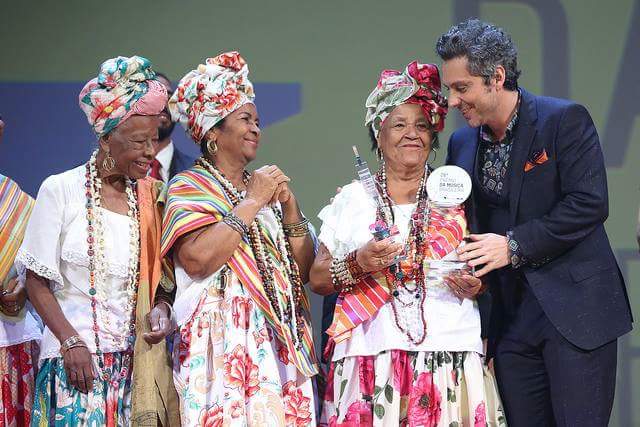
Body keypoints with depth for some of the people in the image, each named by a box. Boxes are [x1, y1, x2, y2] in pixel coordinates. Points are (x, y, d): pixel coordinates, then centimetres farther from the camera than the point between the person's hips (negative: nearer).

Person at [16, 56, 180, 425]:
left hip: (137, 359, 4)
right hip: (75, 357, -4)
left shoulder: (149, 195, 9)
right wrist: (70, 341, -13)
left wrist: (161, 307, -5)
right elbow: (37, 281, -3)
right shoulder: (61, 191, -3)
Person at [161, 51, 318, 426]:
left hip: (281, 340, 6)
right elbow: (198, 259, -18)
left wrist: (289, 208, 2)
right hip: (223, 336, -5)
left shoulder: (266, 187, 19)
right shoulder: (189, 187, 1)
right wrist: (252, 203, -9)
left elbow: (304, 270, 15)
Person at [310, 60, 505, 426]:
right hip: (372, 360, 0)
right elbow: (318, 279, 7)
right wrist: (357, 264, -12)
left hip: (449, 354, 1)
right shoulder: (352, 199, 11)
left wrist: (476, 285, -6)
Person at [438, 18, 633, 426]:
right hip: (510, 321, 6)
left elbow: (590, 203, -15)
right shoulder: (462, 143, 11)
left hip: (574, 310, -5)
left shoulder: (565, 119, -7)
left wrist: (514, 246, -17)